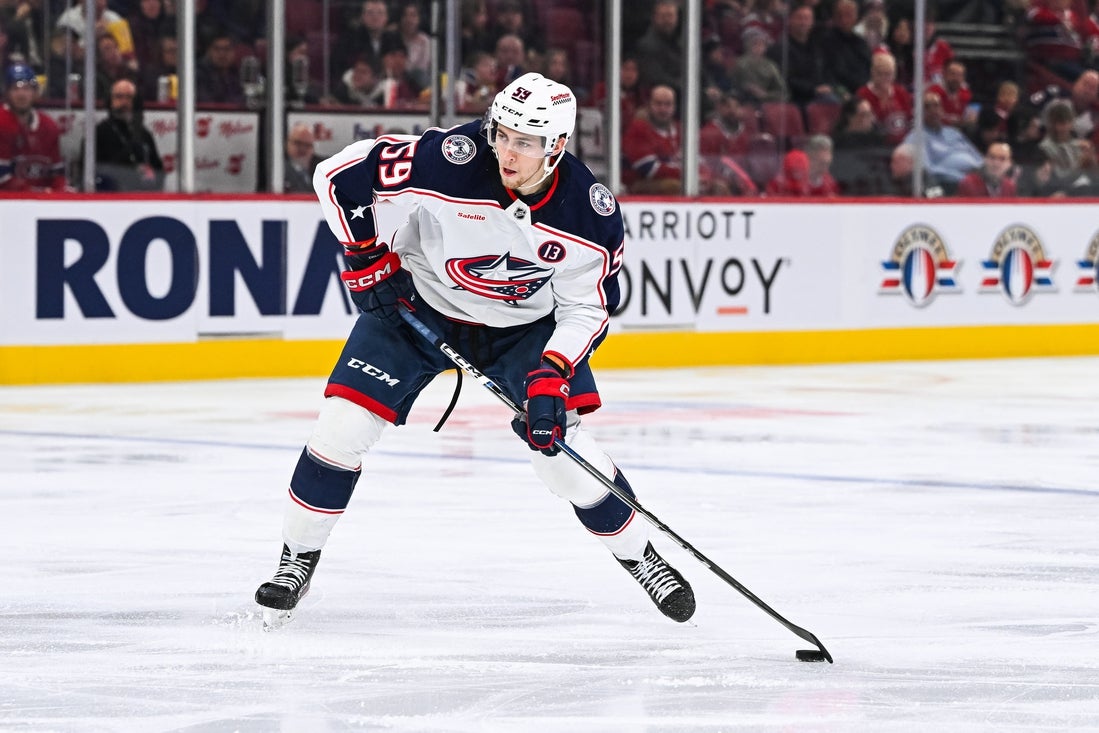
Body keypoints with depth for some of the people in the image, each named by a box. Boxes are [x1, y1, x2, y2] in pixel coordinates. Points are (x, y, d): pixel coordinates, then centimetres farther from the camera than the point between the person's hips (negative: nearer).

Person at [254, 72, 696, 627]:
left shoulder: (590, 214, -24)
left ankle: (640, 556, 13)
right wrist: (367, 259, -18)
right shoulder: (452, 161, -32)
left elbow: (586, 307, -11)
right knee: (345, 423, -11)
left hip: (525, 326, 1)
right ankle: (298, 557, 9)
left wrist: (551, 375, -25)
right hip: (414, 305, -1)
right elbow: (338, 175, -22)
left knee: (559, 446, -10)